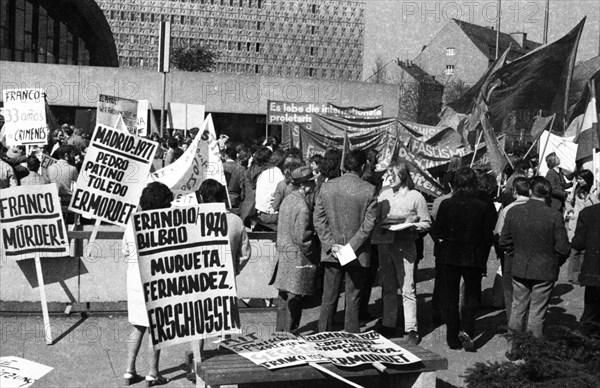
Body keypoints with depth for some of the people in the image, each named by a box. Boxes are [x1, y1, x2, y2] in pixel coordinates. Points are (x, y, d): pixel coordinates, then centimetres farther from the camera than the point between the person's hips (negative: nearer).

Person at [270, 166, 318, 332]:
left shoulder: (286, 200, 8)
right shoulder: (302, 207, -19)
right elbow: (302, 238, -21)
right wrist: (314, 256, -10)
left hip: (283, 255, 9)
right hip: (298, 257, -9)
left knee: (283, 295, 17)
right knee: (294, 298, 0)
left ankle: (280, 330, 27)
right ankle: (288, 332, 7)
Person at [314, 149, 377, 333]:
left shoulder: (326, 187, -1)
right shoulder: (369, 190, -10)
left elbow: (318, 219, -2)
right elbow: (369, 223, -13)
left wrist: (331, 244, -3)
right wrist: (351, 246, -9)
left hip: (331, 254, 3)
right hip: (358, 255, -2)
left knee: (329, 299, 12)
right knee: (353, 300, 7)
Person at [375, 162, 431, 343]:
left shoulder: (416, 197, -4)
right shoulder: (384, 194, 9)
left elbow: (426, 223, -1)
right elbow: (377, 217, 16)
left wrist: (411, 226, -17)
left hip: (405, 246, -4)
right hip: (385, 244, 5)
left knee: (408, 289, -3)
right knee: (388, 287, 11)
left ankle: (411, 328, 4)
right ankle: (388, 324, 20)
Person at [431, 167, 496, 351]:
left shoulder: (446, 204, -10)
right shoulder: (484, 207, -12)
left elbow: (436, 232, -5)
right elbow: (488, 237, -6)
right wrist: (483, 258, 7)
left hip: (449, 255, 1)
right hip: (473, 257, -1)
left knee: (451, 297, 12)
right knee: (472, 295, 15)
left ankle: (453, 338, 16)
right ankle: (466, 330, -6)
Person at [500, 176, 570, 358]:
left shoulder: (513, 212, -7)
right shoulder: (554, 216, -16)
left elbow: (504, 242, 1)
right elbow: (563, 248, -12)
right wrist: (556, 263, 6)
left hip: (519, 270, 3)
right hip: (545, 271, -3)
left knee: (518, 309, 16)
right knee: (537, 313, 8)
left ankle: (513, 348, 26)